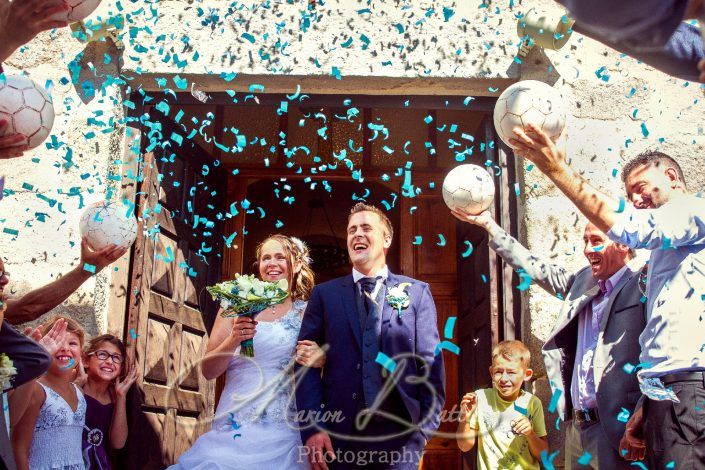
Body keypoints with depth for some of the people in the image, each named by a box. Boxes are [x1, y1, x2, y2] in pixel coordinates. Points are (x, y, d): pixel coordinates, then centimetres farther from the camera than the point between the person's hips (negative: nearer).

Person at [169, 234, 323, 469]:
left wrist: (319, 360, -14)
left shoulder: (307, 312, 4)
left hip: (282, 434, -1)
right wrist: (233, 341, -14)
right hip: (234, 429, 1)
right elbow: (208, 371, 5)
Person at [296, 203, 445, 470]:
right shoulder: (324, 294, 8)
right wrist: (312, 427, -10)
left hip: (400, 435, -1)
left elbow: (430, 363, 3)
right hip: (338, 436, 1)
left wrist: (426, 427, -4)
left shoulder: (417, 292, 7)